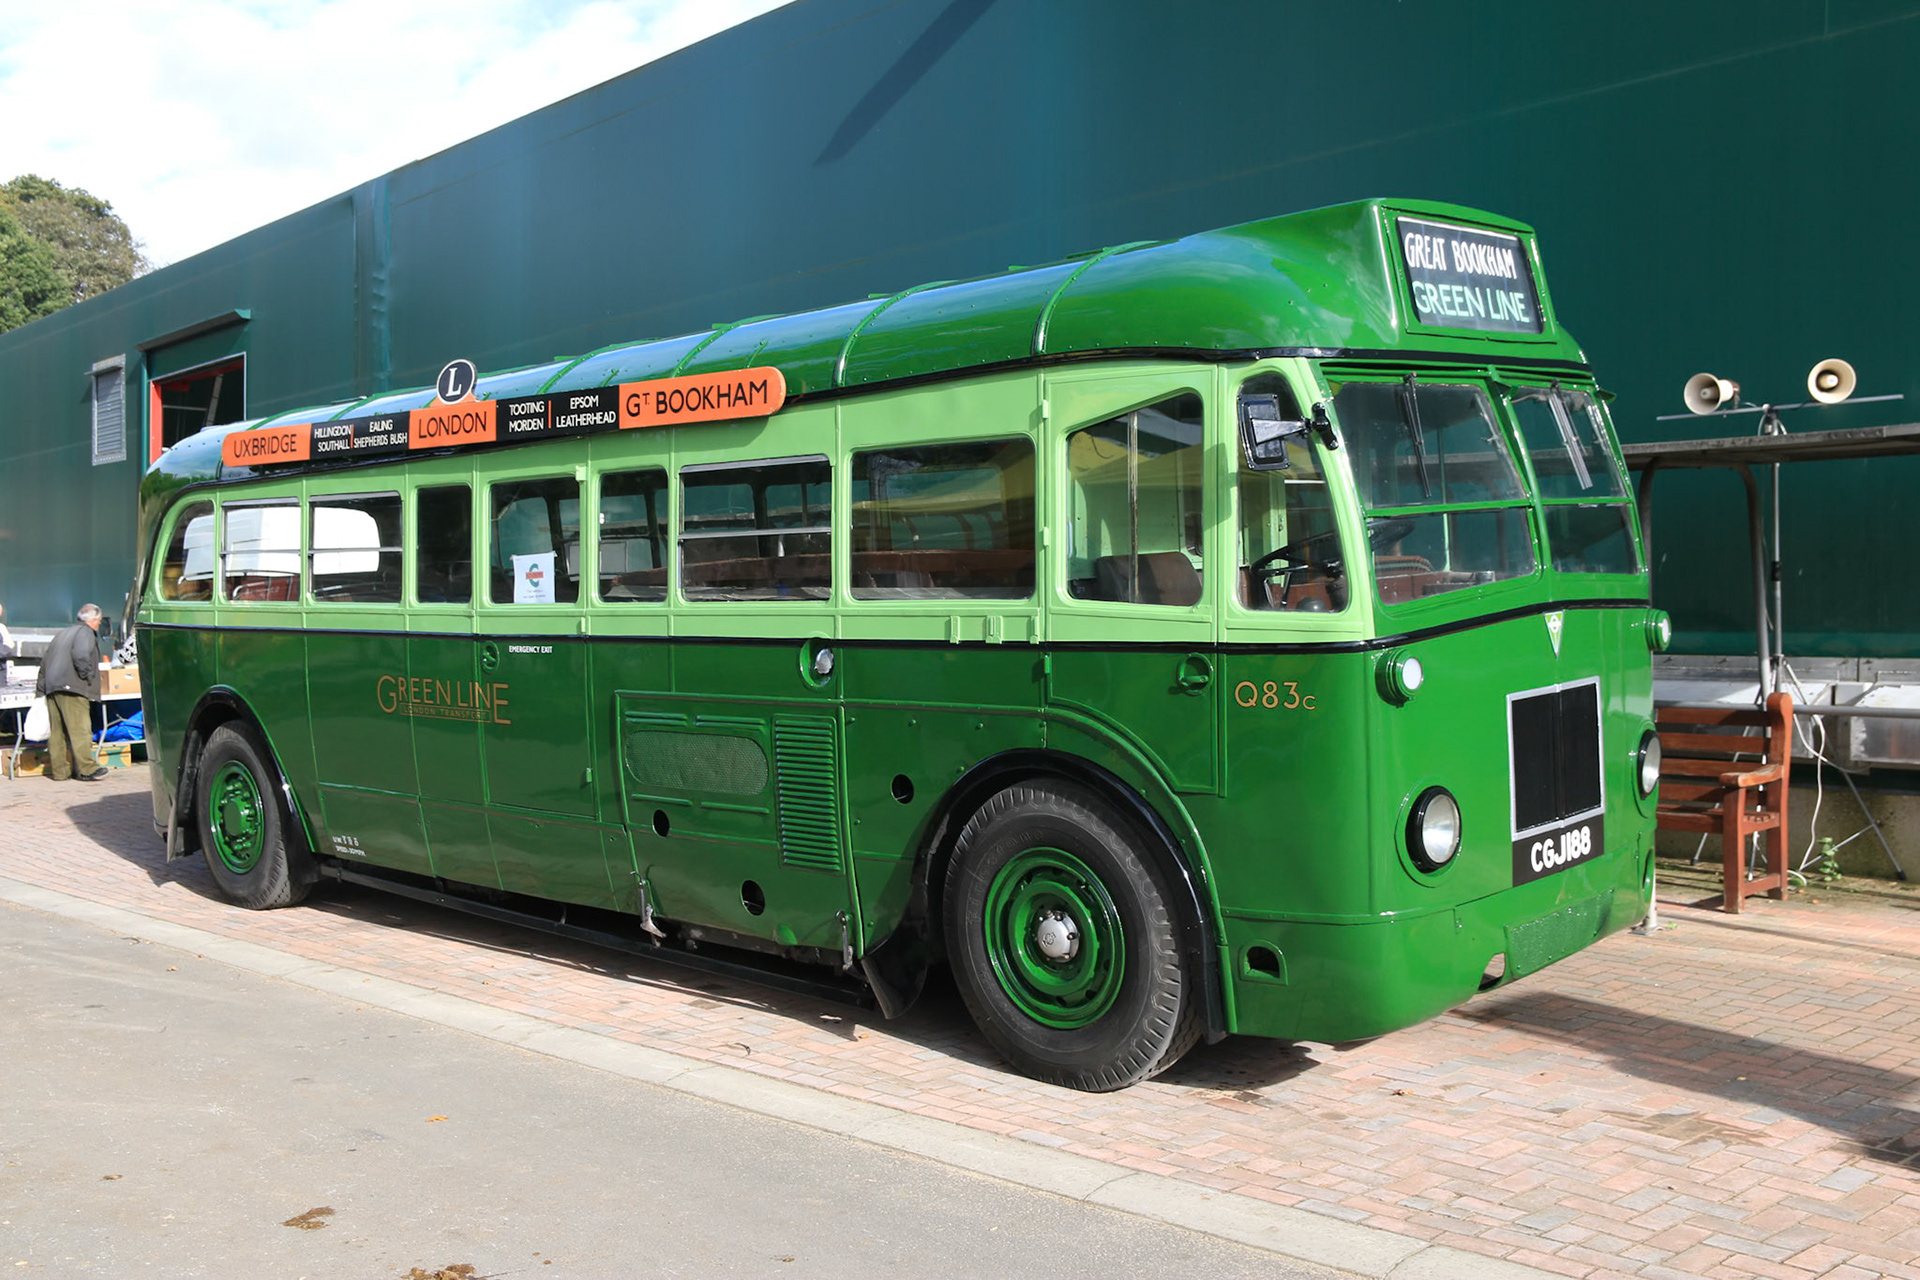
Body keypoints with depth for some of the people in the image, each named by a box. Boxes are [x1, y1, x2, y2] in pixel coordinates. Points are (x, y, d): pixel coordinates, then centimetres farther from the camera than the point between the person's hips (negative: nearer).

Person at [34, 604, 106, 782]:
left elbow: (45, 660, 26)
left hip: (52, 687, 9)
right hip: (72, 687, -9)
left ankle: (59, 770, 11)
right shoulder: (86, 633, -2)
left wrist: (41, 685, 28)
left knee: (57, 730, 9)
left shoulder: (63, 634, 26)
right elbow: (81, 655, -21)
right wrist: (87, 676, -10)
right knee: (80, 729, -8)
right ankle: (86, 769, -9)